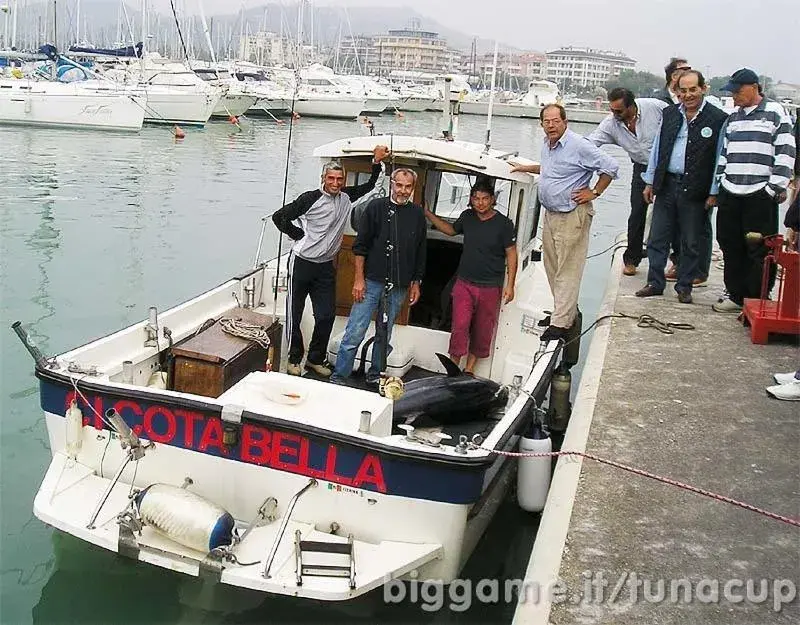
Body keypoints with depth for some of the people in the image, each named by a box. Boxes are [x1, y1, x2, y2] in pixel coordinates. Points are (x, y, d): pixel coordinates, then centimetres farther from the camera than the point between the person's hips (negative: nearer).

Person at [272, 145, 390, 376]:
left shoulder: (346, 197, 4)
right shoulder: (310, 199, -13)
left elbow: (369, 185, 18)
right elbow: (279, 216, -9)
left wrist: (377, 163, 6)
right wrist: (299, 236, -6)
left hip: (326, 266, 5)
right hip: (302, 263, -5)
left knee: (326, 315, 5)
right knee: (295, 313, 4)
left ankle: (316, 359, 21)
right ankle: (294, 359, 18)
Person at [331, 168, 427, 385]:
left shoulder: (417, 214, 7)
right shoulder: (376, 207, -2)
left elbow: (420, 253, 14)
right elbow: (360, 246, -2)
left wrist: (416, 283, 13)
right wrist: (359, 278, -6)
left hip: (399, 286, 3)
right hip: (372, 281, -3)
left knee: (384, 335, 12)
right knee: (355, 333, -5)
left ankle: (375, 375, 25)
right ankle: (338, 378, 2)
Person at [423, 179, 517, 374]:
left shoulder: (504, 224, -8)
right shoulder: (467, 217, 4)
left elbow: (511, 255, -5)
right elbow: (451, 230, 25)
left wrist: (510, 286, -9)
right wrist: (428, 214, 19)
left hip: (490, 288, -2)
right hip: (464, 284, 2)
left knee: (482, 330, 8)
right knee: (459, 326, -4)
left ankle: (469, 368, 22)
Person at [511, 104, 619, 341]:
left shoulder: (579, 145, -16)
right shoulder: (547, 144, 12)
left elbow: (610, 167, -15)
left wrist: (594, 193, -12)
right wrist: (525, 168, 28)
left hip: (572, 216, -9)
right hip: (550, 214, 9)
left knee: (568, 271, -6)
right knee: (552, 267, 14)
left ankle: (560, 323, -4)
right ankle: (568, 311, 28)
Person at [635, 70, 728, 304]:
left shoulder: (718, 118, -6)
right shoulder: (669, 114, 8)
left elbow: (720, 159, -5)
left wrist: (714, 193, -7)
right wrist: (650, 182, 12)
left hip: (695, 190, -4)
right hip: (667, 185, 4)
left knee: (691, 243, 8)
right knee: (657, 239, 8)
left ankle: (684, 286, 20)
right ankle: (655, 282, 20)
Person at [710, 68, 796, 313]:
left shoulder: (775, 113, -2)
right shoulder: (733, 118, 17)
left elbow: (786, 153, -6)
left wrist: (777, 187, -10)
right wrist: (719, 186, 16)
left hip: (760, 194, -6)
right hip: (730, 193, 6)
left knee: (760, 249, -3)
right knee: (731, 247, 9)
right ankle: (736, 295, 20)